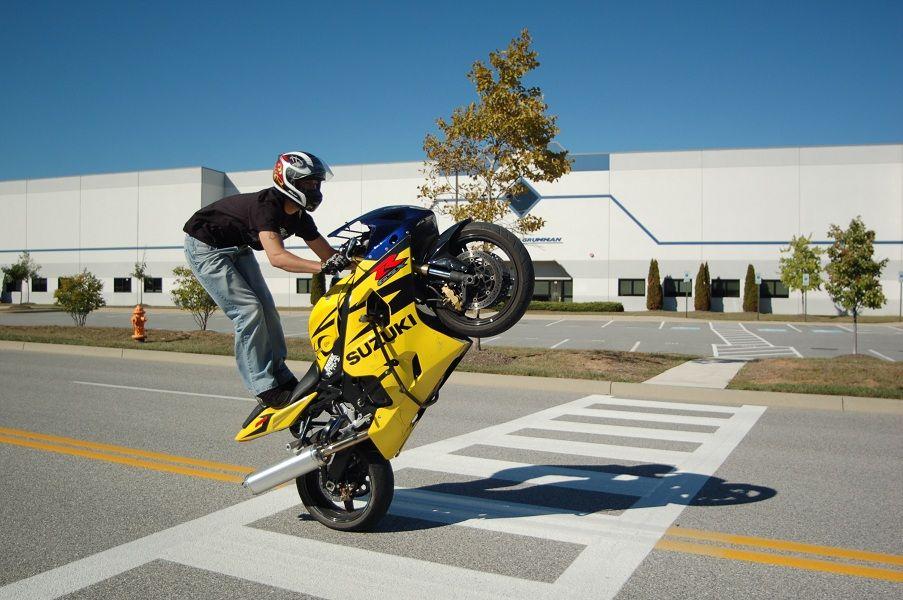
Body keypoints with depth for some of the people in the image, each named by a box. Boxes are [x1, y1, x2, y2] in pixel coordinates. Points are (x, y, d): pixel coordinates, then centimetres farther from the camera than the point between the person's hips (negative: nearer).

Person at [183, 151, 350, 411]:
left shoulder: (299, 217, -7)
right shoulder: (266, 204, -33)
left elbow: (328, 253, -5)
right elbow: (277, 257, -46)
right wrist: (321, 267, -56)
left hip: (237, 248, 9)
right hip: (206, 246, -9)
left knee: (266, 308, 2)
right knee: (249, 310, -17)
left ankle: (281, 376, 11)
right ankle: (263, 387, -12)